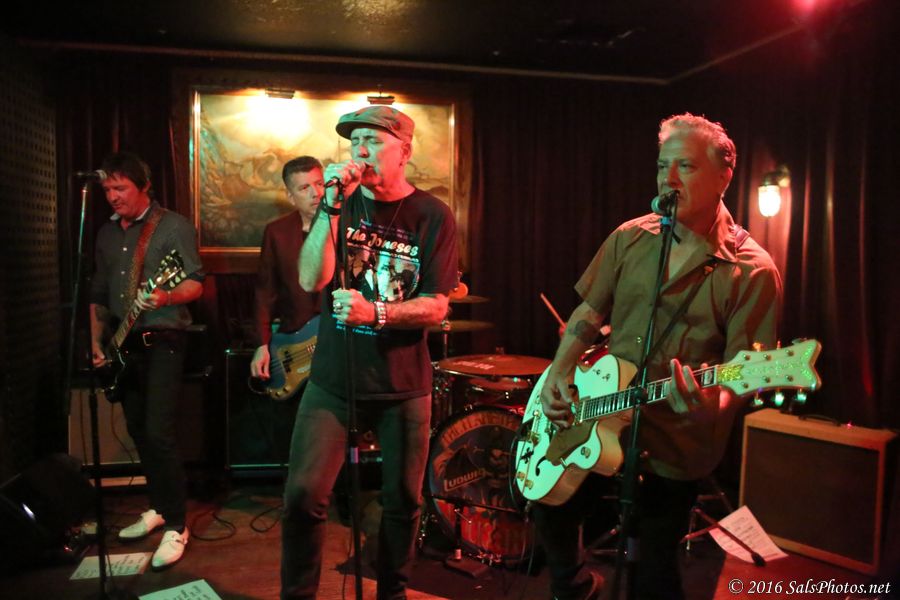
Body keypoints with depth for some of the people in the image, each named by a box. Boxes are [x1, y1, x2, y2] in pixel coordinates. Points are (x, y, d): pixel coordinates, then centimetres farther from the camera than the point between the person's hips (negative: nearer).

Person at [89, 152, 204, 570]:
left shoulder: (173, 226, -6)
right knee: (138, 431, 12)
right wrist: (96, 340, 10)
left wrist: (166, 297, -32)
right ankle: (159, 507, 27)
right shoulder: (107, 233, 14)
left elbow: (195, 284, -12)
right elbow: (98, 292, 19)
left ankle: (176, 526, -4)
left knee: (158, 432, -13)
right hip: (123, 345, 7)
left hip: (162, 342, -7)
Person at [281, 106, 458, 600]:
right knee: (303, 494, -5)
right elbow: (311, 280, -11)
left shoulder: (433, 216, -4)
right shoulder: (340, 204, 2)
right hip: (332, 379, 1)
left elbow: (435, 306, -10)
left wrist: (374, 312, -25)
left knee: (403, 500, 11)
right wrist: (331, 205, -19)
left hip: (403, 385, -1)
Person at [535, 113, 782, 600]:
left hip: (674, 449, -5)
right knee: (550, 502, 20)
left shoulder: (752, 271, -15)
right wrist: (559, 374, -8)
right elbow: (588, 313, 5)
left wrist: (713, 405, -38)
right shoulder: (630, 238, 0)